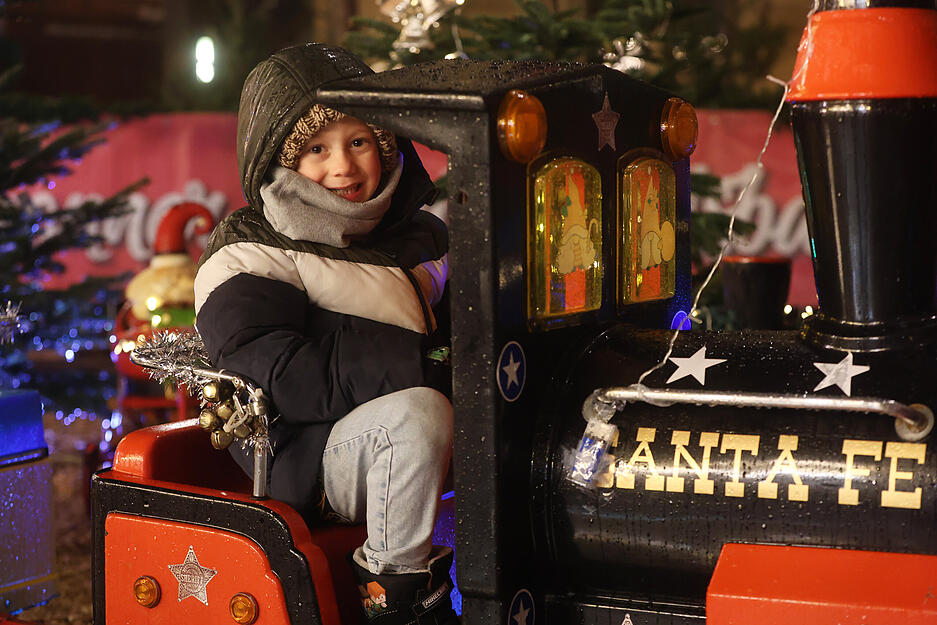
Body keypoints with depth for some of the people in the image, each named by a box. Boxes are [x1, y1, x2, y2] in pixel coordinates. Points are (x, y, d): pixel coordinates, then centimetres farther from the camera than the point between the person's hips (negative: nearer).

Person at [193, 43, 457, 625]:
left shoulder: (421, 235, 16)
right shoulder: (246, 258, -6)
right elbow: (288, 379, -19)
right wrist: (427, 366, -24)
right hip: (303, 458, -7)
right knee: (417, 413, -33)